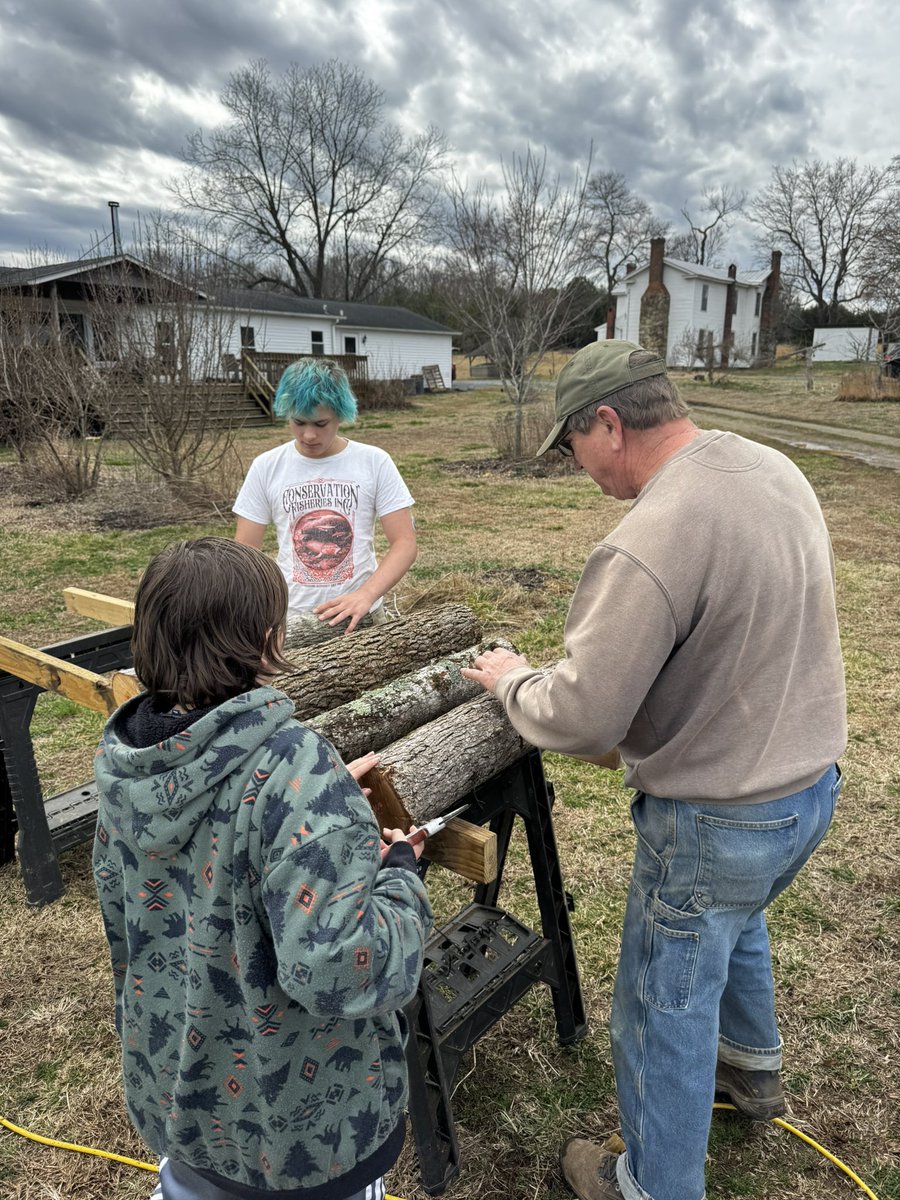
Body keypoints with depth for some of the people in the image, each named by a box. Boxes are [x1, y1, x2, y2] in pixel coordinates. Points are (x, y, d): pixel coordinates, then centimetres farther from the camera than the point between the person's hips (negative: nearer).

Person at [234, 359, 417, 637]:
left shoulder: (375, 462, -2)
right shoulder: (265, 467, 2)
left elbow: (404, 543, -4)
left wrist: (366, 595, -21)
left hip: (360, 618, -1)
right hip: (290, 618, 1)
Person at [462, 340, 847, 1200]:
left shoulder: (649, 542, -31)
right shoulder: (775, 468, -2)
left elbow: (582, 721, -28)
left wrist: (511, 680, -7)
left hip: (719, 821, -9)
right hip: (813, 782, 9)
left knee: (664, 1014, 14)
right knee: (737, 921, 36)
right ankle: (751, 1071, 61)